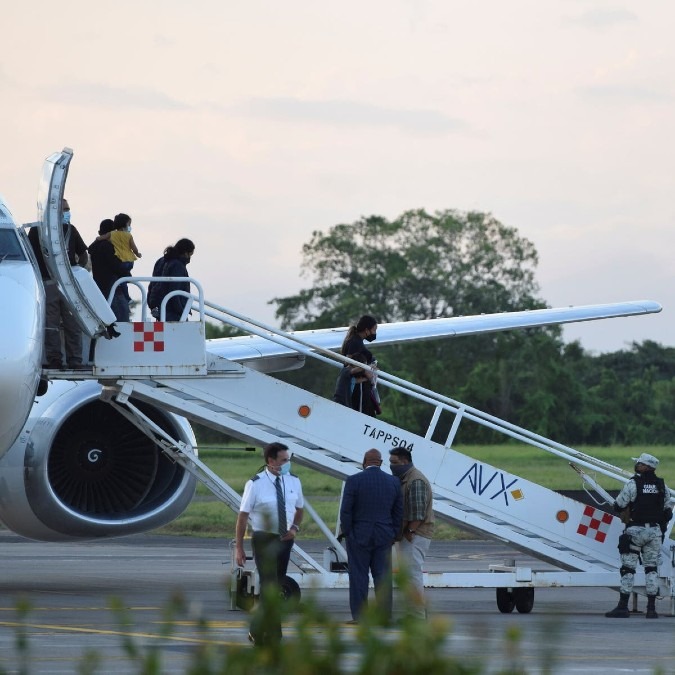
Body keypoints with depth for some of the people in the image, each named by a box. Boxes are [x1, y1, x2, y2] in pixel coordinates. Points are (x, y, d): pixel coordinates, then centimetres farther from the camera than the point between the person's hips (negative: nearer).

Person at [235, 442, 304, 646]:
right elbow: (242, 516, -10)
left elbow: (299, 509, 18)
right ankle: (273, 637, -6)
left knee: (276, 588, 12)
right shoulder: (255, 484, -12)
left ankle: (257, 632, 26)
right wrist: (239, 548, -12)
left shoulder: (293, 481, 2)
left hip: (285, 540, 5)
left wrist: (295, 527, -3)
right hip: (264, 540, -5)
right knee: (269, 587, -11)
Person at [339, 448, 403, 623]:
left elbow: (346, 510, -10)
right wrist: (393, 535, 13)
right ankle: (385, 614, 7)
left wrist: (347, 532, 0)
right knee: (383, 577, 6)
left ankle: (359, 615, 1)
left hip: (359, 536, -3)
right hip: (384, 537, 3)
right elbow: (398, 512, 6)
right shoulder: (393, 482, 2)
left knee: (358, 577, 2)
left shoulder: (354, 481, -10)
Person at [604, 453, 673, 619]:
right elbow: (668, 510, 13)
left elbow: (618, 506, -6)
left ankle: (623, 607, -2)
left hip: (636, 530, -5)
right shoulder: (662, 486, 6)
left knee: (628, 568, 0)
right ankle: (651, 608, 3)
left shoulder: (633, 484, -10)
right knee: (651, 568, 8)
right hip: (655, 531, 5)